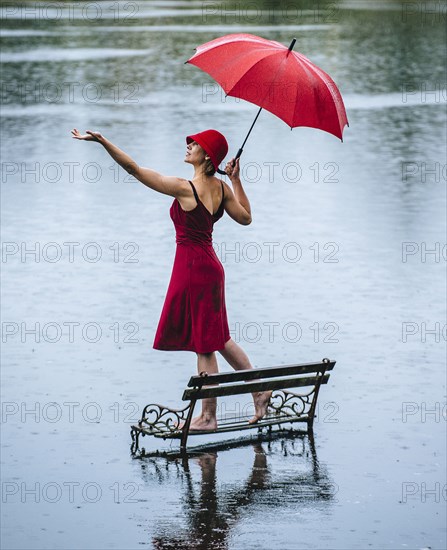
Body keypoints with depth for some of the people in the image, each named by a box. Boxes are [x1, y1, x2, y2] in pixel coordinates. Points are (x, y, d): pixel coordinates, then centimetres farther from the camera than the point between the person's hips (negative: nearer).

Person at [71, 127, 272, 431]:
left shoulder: (184, 188, -18)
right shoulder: (221, 188, 2)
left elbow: (134, 168, -19)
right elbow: (245, 217, 15)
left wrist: (102, 140, -19)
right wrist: (236, 180, 14)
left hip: (192, 267, -8)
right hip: (209, 266, 8)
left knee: (204, 344, 1)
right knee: (217, 338, 21)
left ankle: (208, 416, 10)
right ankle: (259, 390, 25)